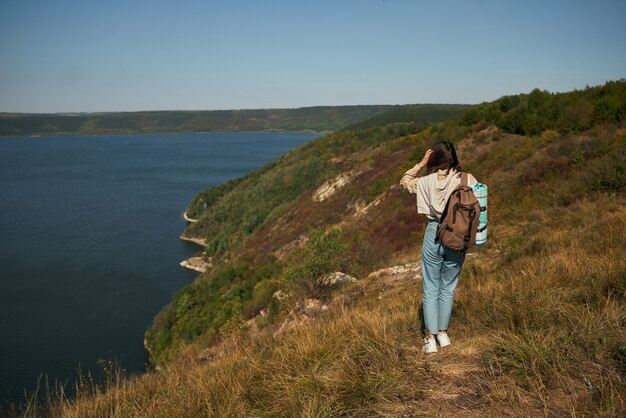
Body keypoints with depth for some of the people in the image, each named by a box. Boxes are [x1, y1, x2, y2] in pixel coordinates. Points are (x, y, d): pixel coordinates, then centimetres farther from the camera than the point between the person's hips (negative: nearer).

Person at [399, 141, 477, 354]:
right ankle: (443, 332, 26)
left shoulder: (426, 181, -6)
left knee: (431, 289, 10)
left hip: (434, 235, -1)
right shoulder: (467, 179, -8)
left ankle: (431, 338, 12)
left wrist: (421, 164, 5)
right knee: (448, 288, 18)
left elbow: (404, 181, 11)